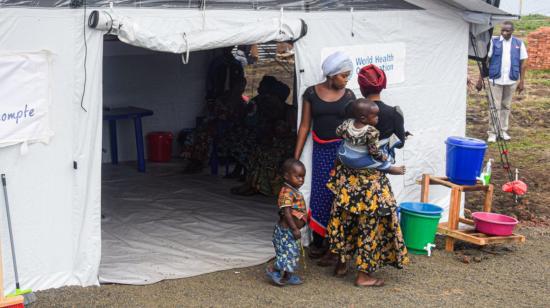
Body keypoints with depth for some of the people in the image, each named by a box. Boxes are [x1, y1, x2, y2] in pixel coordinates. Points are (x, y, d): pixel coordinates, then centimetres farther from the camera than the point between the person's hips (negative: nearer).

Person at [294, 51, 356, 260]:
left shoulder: (348, 96, 2)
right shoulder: (311, 93, 0)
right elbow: (305, 126, 3)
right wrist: (296, 157, 1)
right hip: (321, 150, 0)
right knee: (320, 194, 5)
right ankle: (318, 242, 18)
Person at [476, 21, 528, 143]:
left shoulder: (519, 43, 4)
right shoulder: (493, 41, -3)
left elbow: (522, 63, 7)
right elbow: (485, 60, -3)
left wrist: (521, 81, 2)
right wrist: (480, 79, -7)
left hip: (511, 81, 2)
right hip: (495, 80, -2)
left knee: (506, 106, 11)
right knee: (495, 106, -1)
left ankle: (503, 131, 20)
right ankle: (492, 132, 4)